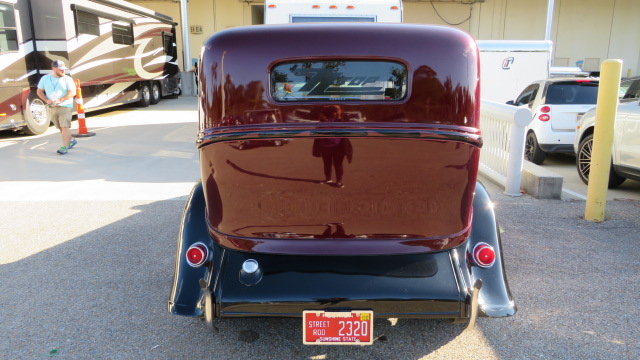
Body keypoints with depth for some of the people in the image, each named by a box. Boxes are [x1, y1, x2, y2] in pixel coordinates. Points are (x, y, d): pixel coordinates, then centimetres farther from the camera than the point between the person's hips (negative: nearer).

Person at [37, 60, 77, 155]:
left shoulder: (67, 79, -2)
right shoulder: (45, 79, 9)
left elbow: (72, 92, -11)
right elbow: (39, 91, 13)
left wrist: (60, 100, -19)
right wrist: (47, 100, -6)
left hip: (65, 107, -4)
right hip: (51, 108, 5)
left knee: (65, 126, -12)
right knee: (59, 127, 13)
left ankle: (64, 147, -11)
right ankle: (71, 140, 33)